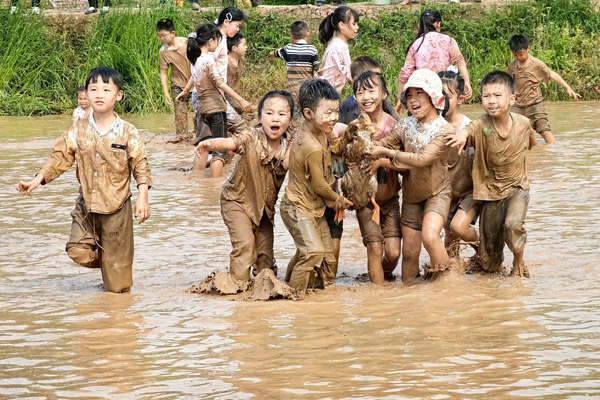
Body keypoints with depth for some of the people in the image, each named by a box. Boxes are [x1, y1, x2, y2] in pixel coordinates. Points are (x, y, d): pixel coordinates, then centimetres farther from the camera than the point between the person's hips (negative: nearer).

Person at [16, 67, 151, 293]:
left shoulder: (127, 133, -7)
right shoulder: (78, 131, 1)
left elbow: (140, 166, -4)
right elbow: (60, 157, 2)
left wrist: (143, 197, -13)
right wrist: (38, 180, -9)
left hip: (116, 206, -3)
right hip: (86, 206, 3)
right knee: (78, 252, -3)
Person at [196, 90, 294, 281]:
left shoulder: (289, 146, -10)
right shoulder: (251, 138, -23)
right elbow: (230, 143, -39)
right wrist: (210, 144, -60)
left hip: (265, 206, 5)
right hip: (237, 201, -5)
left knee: (265, 248, 9)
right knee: (244, 244, -17)